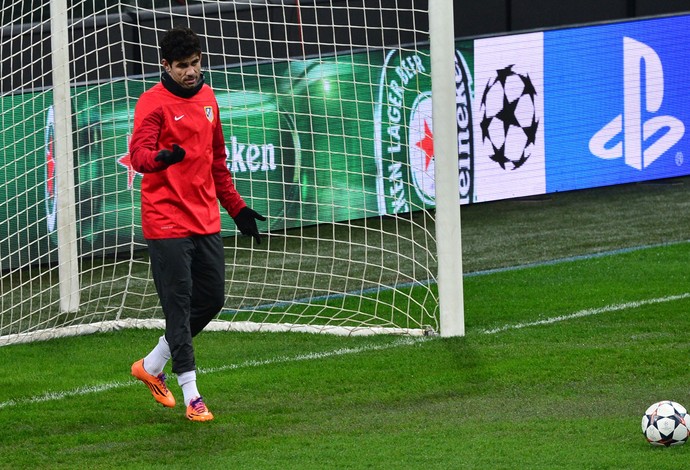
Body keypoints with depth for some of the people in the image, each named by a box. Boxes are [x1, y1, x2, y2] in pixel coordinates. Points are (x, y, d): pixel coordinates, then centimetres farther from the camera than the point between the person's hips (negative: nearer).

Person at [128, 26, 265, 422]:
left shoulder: (207, 98, 13)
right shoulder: (153, 103, -9)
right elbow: (139, 153, -24)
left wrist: (237, 208, 21)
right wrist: (161, 157, -46)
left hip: (206, 221, 7)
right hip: (167, 222, -7)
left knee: (212, 299, 9)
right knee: (179, 305, -6)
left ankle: (152, 366, 25)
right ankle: (191, 395, -1)